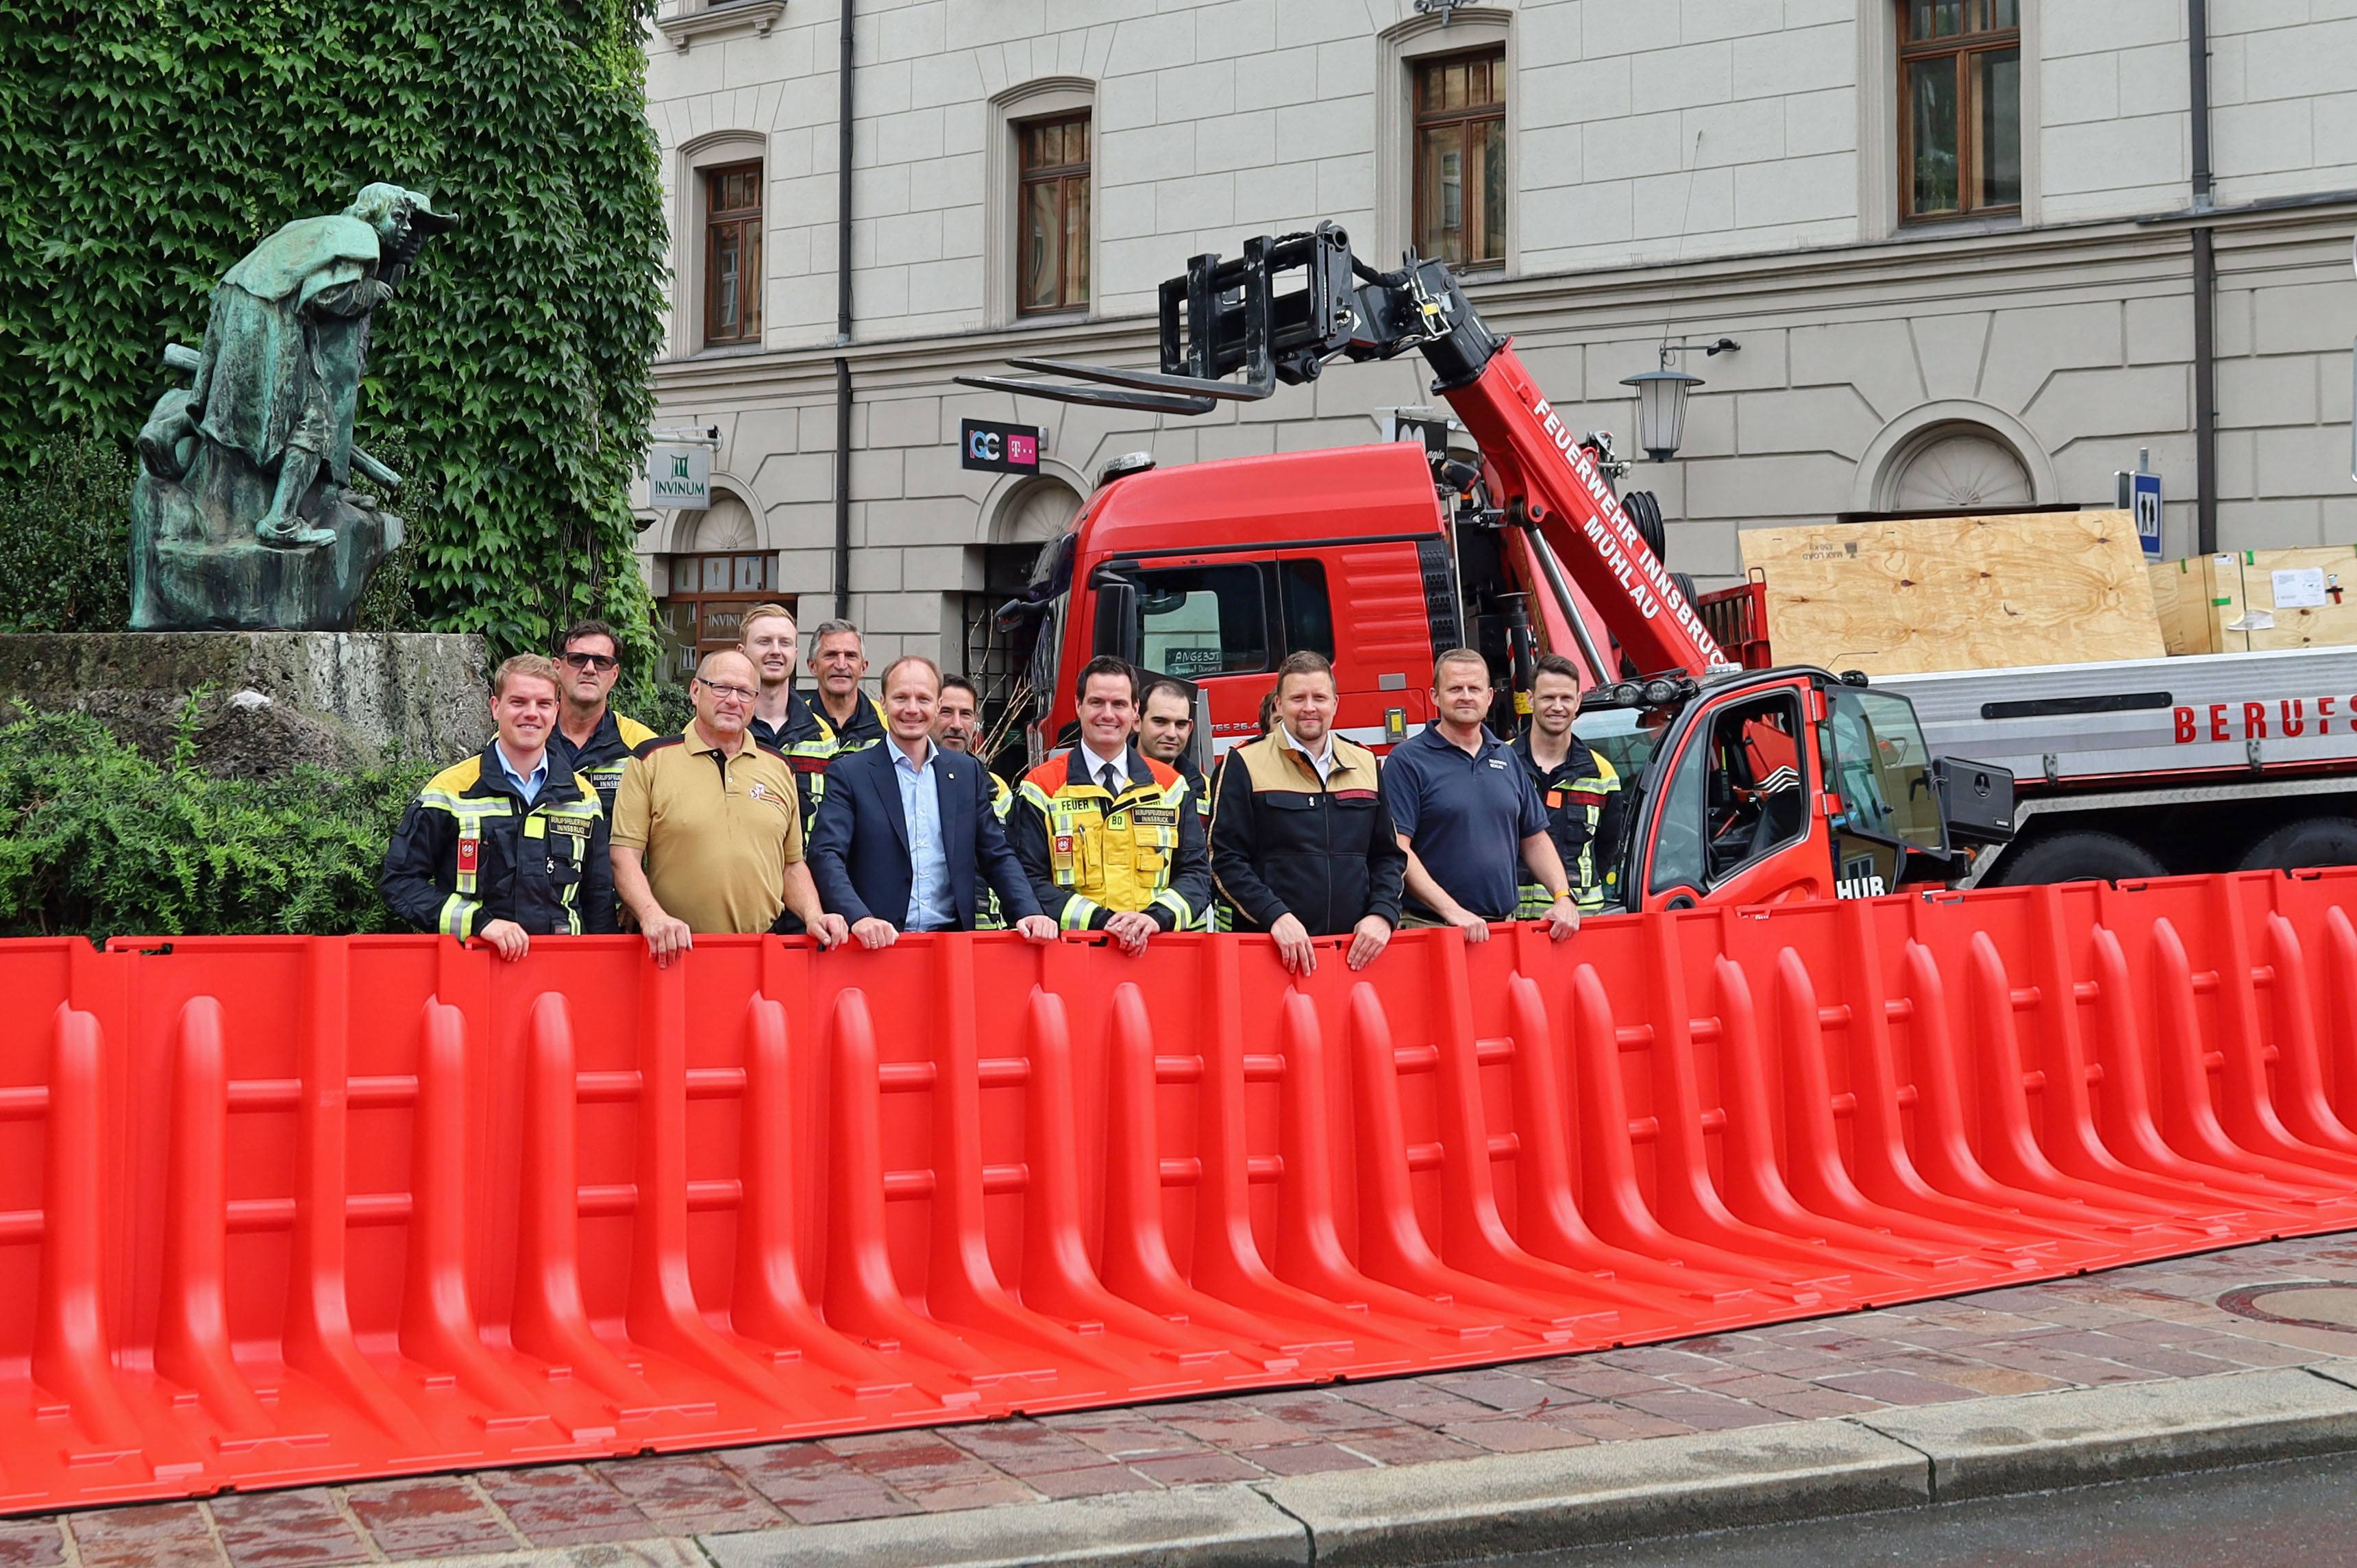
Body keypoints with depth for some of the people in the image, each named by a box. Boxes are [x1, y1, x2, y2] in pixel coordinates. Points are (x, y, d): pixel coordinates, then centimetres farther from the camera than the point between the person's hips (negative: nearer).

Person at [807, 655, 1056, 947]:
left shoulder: (968, 772, 16)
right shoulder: (849, 774, 5)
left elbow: (998, 857, 17)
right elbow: (826, 855, -5)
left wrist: (1029, 913, -1)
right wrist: (859, 918, -22)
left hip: (953, 941, 3)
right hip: (879, 944, -3)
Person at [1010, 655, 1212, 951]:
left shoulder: (1170, 786, 16)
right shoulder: (1040, 788, 8)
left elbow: (1196, 873, 13)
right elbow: (1029, 881, 1)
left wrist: (1157, 916, -7)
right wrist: (1100, 920, -11)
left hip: (1157, 947, 1)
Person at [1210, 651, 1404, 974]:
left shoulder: (1365, 765, 15)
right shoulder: (1245, 765, 2)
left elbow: (1388, 856, 18)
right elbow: (1225, 859, -4)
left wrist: (1382, 914, -1)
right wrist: (1275, 916, -16)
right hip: (1272, 949, -3)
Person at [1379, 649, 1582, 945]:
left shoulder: (1507, 757, 16)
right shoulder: (1407, 760, -3)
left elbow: (1535, 840, 20)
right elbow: (1397, 850, -12)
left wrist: (1563, 897, 3)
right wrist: (1451, 911, -19)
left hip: (1505, 926, 5)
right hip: (1431, 928, -5)